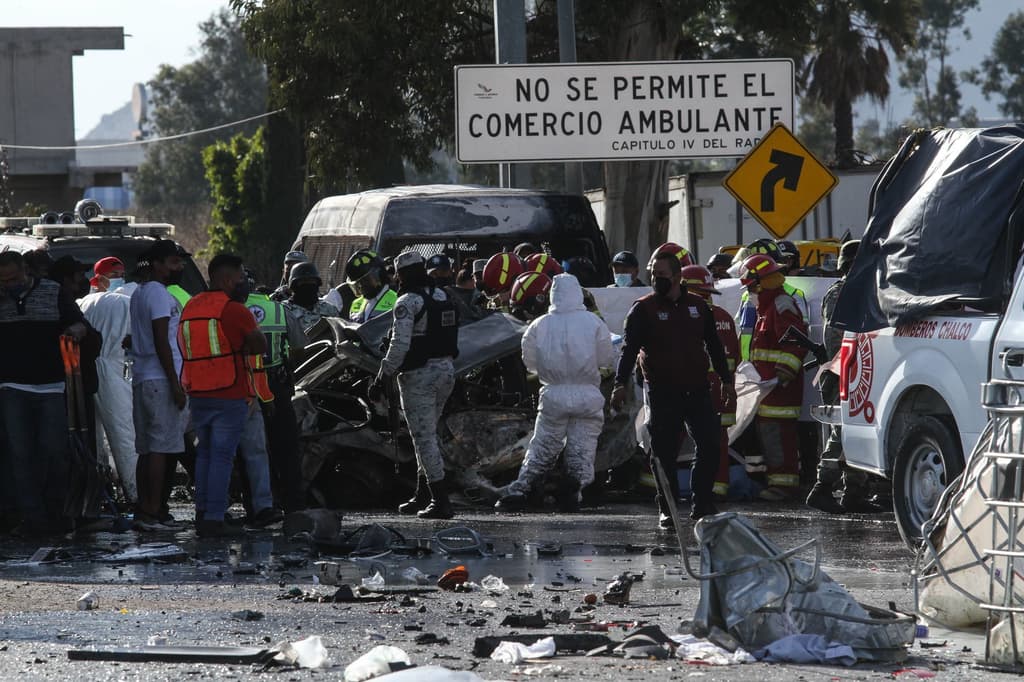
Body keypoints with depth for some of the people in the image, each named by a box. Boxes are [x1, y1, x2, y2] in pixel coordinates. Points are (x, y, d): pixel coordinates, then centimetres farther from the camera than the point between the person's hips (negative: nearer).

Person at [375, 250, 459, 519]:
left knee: (424, 437, -5)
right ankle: (423, 496, 25)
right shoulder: (442, 297, 12)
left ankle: (441, 501, -10)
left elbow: (400, 344, -19)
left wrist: (383, 376, -13)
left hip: (419, 376, -8)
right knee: (428, 434, 20)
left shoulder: (408, 302, -13)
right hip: (446, 370, 8)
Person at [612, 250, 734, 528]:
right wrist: (621, 384, -21)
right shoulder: (643, 309, -2)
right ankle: (667, 509, 8)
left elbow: (714, 346, 19)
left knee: (710, 446, -1)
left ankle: (702, 503, 11)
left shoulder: (698, 306, 9)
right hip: (663, 393, -3)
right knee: (664, 453, -1)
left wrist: (726, 379, 20)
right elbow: (630, 349, -10)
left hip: (697, 390, 3)